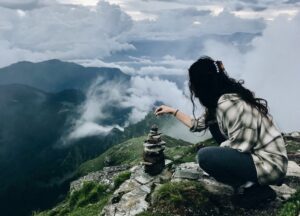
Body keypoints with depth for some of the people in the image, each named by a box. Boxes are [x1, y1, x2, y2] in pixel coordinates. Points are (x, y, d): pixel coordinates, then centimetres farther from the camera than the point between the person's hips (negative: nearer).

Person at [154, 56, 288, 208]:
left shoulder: (228, 104, -25)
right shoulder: (218, 99, 5)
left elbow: (238, 145, -24)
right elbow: (198, 124, 17)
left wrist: (216, 154, -5)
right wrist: (173, 111, 22)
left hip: (270, 164, -10)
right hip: (253, 152, 10)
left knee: (205, 156, -20)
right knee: (213, 123, 14)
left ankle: (256, 189, -2)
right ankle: (243, 179, 15)